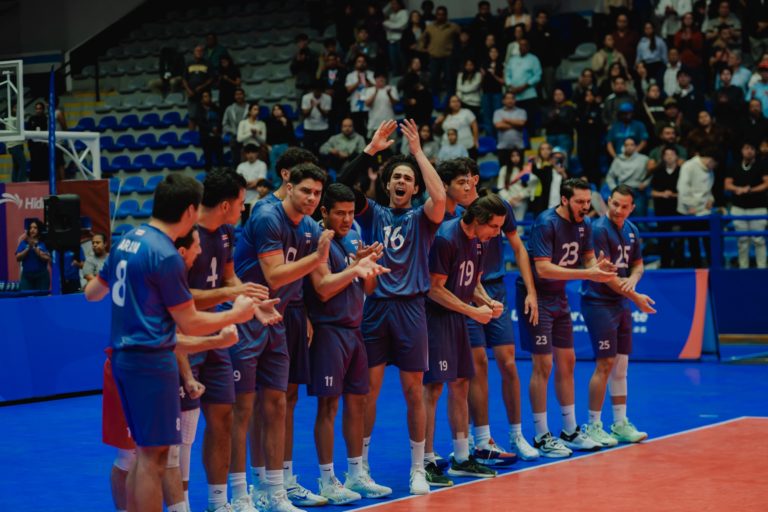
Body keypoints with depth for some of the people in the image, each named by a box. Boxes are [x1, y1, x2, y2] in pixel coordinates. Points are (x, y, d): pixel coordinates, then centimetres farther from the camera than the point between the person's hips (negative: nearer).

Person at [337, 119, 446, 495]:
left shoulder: (421, 218, 7)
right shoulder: (373, 214, 10)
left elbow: (440, 197, -14)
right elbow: (343, 186, -5)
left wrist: (418, 151, -12)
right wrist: (371, 149, -10)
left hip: (409, 309, 0)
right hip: (374, 306, 0)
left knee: (414, 391, 2)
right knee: (369, 389, 0)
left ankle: (418, 469, 11)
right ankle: (360, 465, 9)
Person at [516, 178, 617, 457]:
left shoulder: (583, 224, 3)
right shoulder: (546, 223, -21)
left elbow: (588, 258, 10)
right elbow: (543, 268, -28)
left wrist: (600, 266, -15)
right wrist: (587, 274, -31)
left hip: (559, 298, 8)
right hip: (536, 297, -8)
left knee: (567, 362, 11)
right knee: (543, 366, -7)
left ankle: (570, 431, 21)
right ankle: (541, 437, 1)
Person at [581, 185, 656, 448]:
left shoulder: (631, 230, 10)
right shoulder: (599, 229, -14)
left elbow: (637, 264, 18)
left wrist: (633, 279, -7)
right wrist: (635, 297, -14)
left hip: (622, 305, 8)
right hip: (599, 303, -8)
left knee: (621, 364, 10)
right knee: (605, 364, -8)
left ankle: (620, 424, 18)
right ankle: (593, 426, 0)